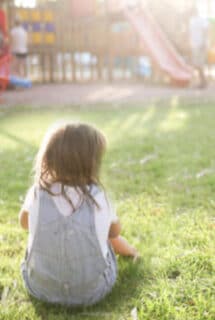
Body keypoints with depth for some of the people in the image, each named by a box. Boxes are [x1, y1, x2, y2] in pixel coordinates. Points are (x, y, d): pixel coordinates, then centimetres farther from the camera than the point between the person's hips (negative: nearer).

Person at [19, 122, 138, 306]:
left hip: (40, 287, 2)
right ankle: (125, 249, 50)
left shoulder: (37, 193, -13)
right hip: (93, 291, -1)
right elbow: (115, 231, 6)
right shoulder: (98, 197, -16)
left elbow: (24, 223, 10)